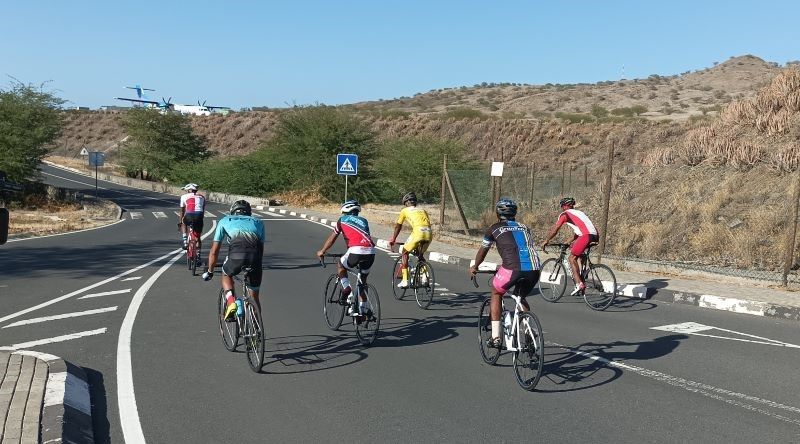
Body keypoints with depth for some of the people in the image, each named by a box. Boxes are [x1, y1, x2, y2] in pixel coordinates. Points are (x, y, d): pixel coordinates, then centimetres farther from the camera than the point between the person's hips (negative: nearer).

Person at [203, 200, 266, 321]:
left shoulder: (225, 221, 30)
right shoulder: (258, 222, 34)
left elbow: (214, 250, 31)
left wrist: (210, 271, 44)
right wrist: (254, 263, 50)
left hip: (236, 256, -1)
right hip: (255, 258, 2)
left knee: (226, 275, 32)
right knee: (254, 297, 21)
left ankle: (231, 302, 8)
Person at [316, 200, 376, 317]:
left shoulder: (342, 220, 18)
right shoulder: (363, 221, 29)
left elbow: (332, 238, 21)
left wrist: (322, 251, 36)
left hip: (356, 251, -4)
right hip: (371, 251, 4)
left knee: (340, 267, 24)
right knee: (363, 280, 23)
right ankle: (365, 309, 22)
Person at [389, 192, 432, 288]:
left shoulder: (405, 211, 21)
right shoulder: (423, 211, 33)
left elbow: (398, 226, 30)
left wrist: (393, 239, 44)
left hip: (418, 232, -4)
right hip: (429, 233, 5)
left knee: (405, 252, 15)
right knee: (420, 254, 28)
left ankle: (405, 281, 9)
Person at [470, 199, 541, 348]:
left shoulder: (495, 228, 19)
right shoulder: (524, 227, 28)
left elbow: (482, 251, 33)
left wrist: (474, 267, 51)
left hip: (513, 268, -4)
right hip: (534, 269, 4)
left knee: (496, 293, 23)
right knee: (521, 297, 31)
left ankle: (495, 337, 18)